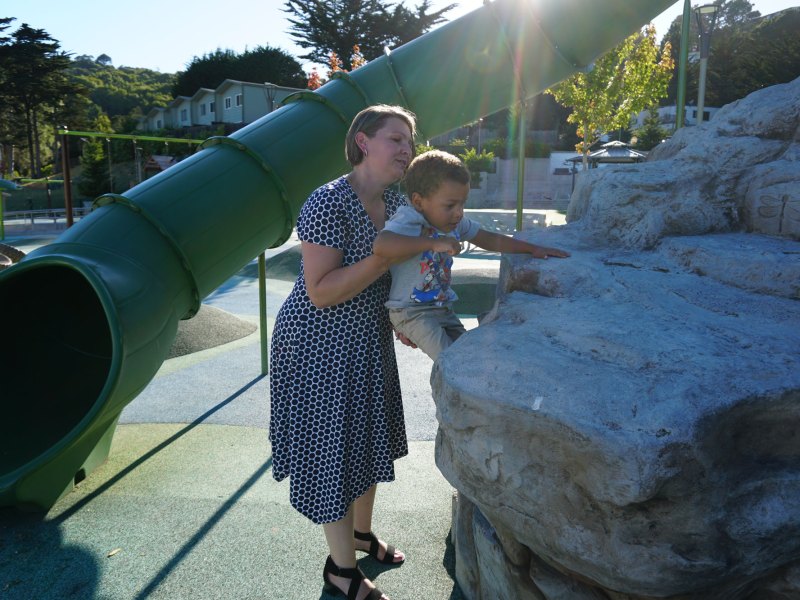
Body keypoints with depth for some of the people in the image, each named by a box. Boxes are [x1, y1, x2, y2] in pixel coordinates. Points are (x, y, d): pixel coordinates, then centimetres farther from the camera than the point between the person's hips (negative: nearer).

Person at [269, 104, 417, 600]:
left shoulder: (398, 203, 0)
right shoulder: (329, 203, -24)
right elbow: (320, 292, -28)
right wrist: (386, 255, -31)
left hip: (369, 341, 8)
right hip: (321, 345, -8)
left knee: (369, 440, 21)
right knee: (332, 449, 5)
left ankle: (362, 533, 46)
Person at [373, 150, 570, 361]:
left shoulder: (454, 223, 2)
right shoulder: (409, 220, -22)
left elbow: (490, 240, 14)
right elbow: (380, 246, -42)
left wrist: (533, 248, 11)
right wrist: (433, 242, -40)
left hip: (443, 308, 8)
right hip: (412, 312, -8)